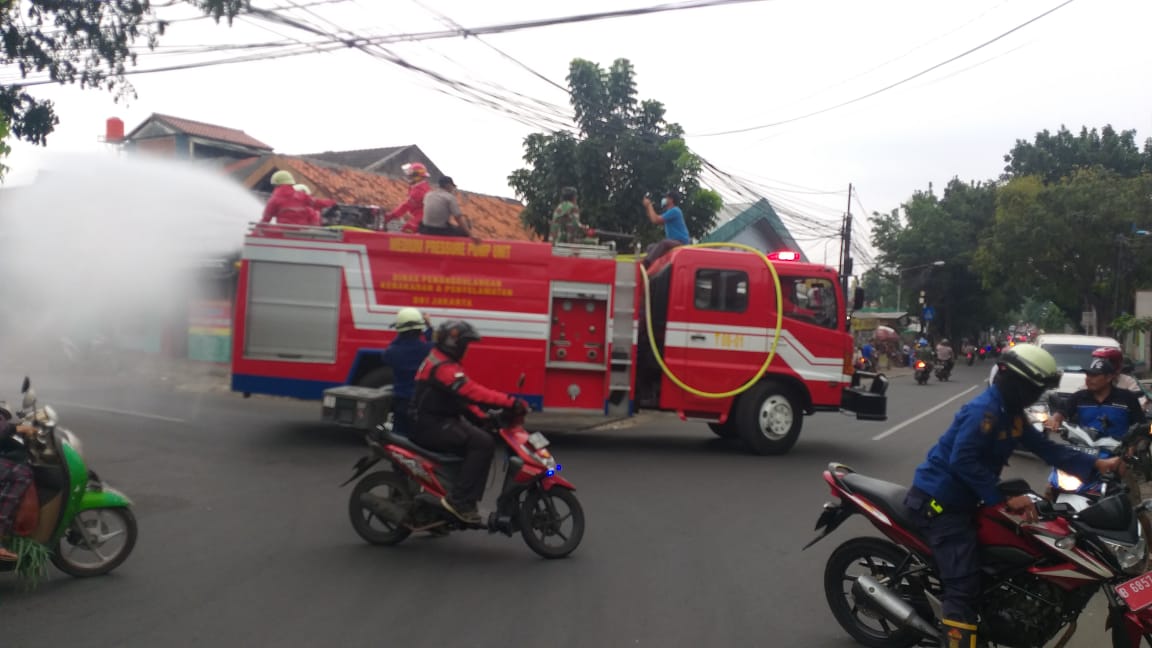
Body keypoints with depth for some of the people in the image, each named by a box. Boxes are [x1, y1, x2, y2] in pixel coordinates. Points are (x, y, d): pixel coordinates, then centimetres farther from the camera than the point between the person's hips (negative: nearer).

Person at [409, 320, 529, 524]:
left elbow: (462, 395, 19)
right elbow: (471, 391, -31)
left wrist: (483, 417, 6)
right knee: (483, 443, -20)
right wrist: (511, 402, -35)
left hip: (436, 422, 11)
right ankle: (459, 500, -21)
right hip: (432, 426, -11)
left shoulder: (441, 362, 18)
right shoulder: (443, 367, -18)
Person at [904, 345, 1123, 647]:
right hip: (939, 502, -11)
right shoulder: (985, 410, -22)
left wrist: (1095, 464, 6)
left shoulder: (1011, 413, 10)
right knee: (964, 586, -16)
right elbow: (962, 460, -30)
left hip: (961, 499, 11)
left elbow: (1044, 447, 13)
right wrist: (1003, 501, -26)